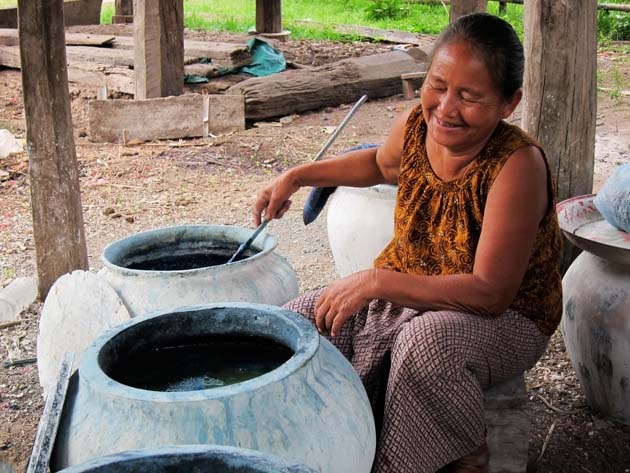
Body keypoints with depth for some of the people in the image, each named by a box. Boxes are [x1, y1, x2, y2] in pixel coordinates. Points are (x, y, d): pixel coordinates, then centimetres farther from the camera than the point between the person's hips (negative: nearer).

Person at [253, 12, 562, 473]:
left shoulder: (518, 165, -28)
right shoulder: (416, 126, -9)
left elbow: (491, 292, -31)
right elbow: (381, 163, 17)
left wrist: (376, 281, -34)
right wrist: (297, 176, 8)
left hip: (504, 319, -6)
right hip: (407, 295, 6)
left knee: (427, 339, -37)